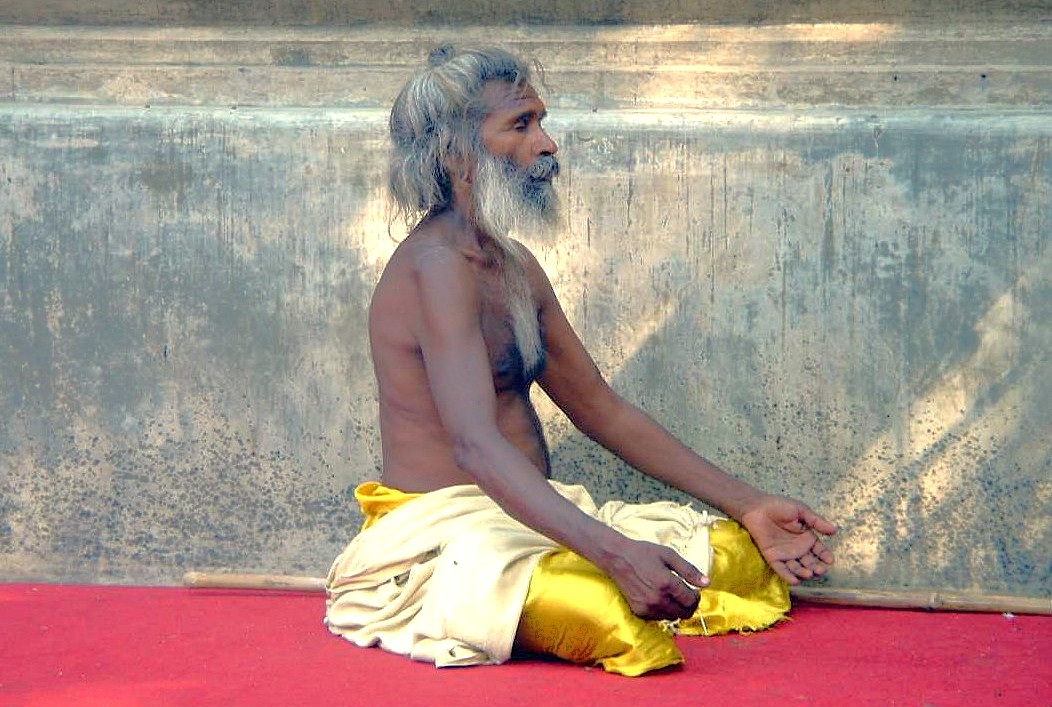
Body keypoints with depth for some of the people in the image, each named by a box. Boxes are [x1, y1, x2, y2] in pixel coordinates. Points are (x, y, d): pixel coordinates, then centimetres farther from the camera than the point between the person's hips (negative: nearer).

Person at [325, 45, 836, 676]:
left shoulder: (514, 266, 16)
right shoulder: (437, 265, -17)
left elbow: (601, 408, 20)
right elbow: (475, 444, -30)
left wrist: (748, 505, 14)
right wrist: (614, 553, -43)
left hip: (532, 518, 10)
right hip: (442, 527, -10)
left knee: (736, 551, 2)